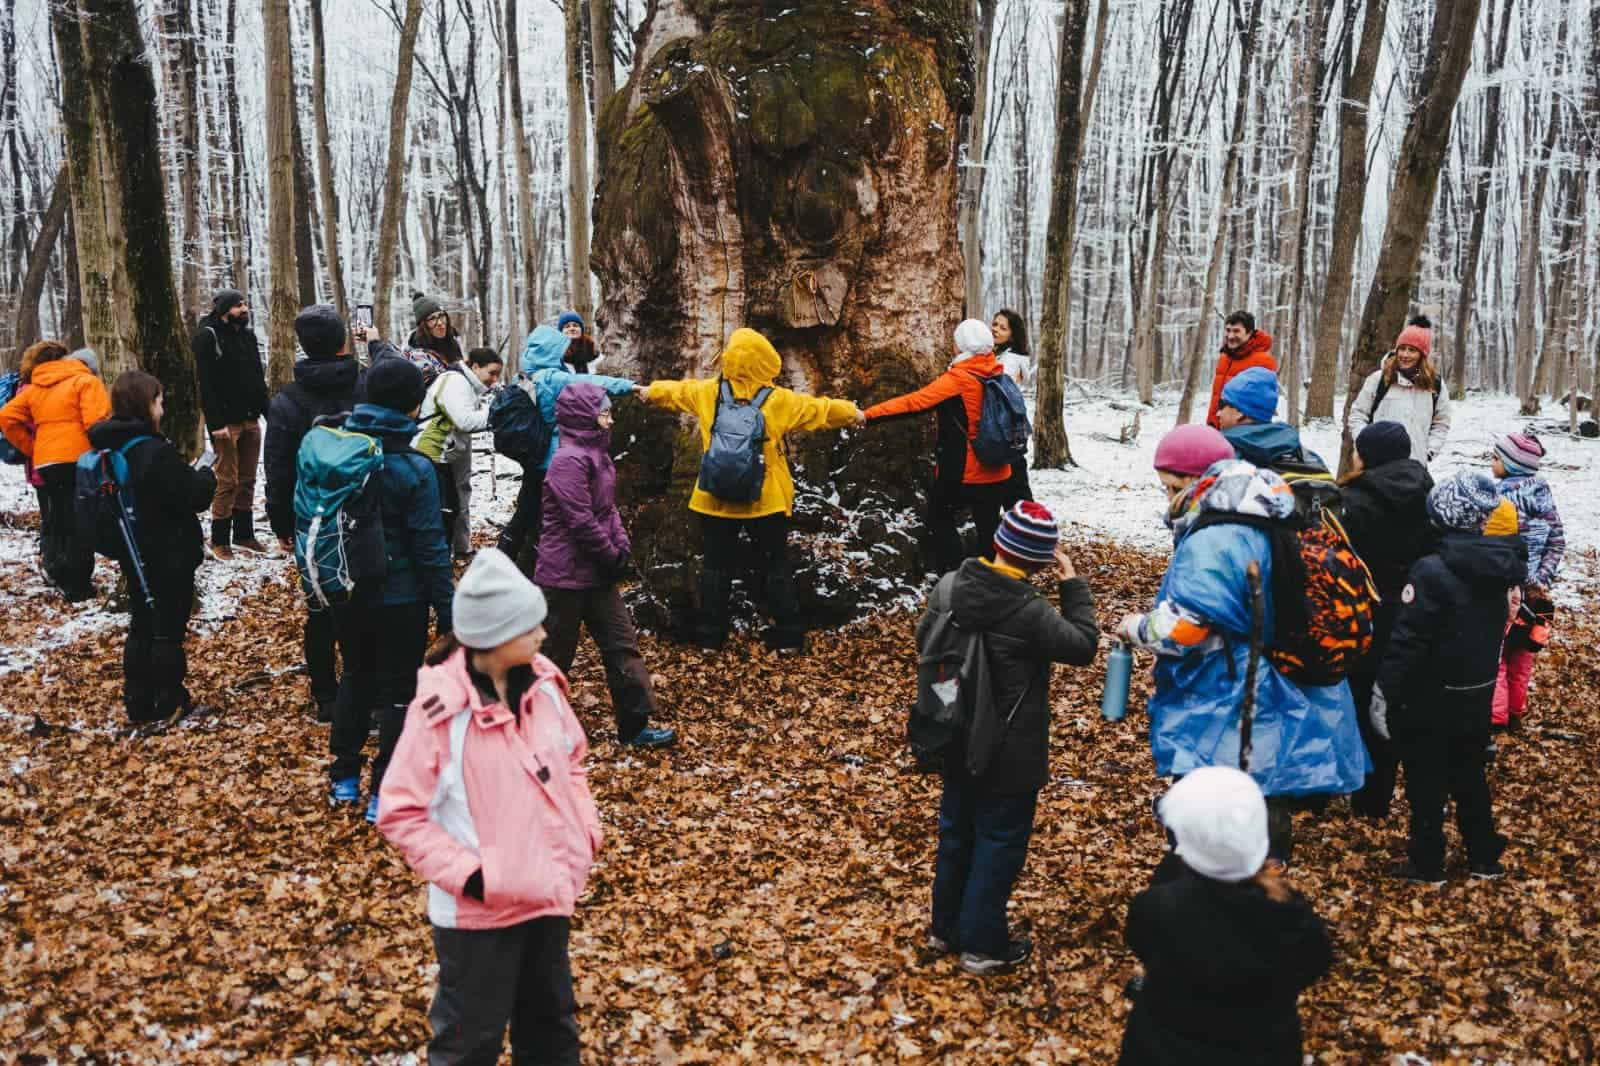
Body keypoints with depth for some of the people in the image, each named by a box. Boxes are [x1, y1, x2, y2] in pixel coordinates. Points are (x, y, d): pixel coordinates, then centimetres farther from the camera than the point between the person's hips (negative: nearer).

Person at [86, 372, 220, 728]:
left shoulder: (111, 448, 4)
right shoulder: (156, 453, -23)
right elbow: (193, 495, -19)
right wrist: (207, 477, 1)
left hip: (135, 557, 8)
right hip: (170, 558, -8)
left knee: (141, 629, 15)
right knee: (168, 632, 3)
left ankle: (138, 705, 21)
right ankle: (169, 706, 13)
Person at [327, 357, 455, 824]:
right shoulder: (413, 469, -18)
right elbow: (430, 547, -16)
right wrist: (447, 609, -9)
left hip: (346, 593, 5)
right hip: (399, 598, -5)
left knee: (356, 677, 22)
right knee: (398, 691, 6)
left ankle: (344, 777, 31)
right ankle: (385, 796, 9)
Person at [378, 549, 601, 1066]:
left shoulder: (543, 683, -6)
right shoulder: (440, 709, -22)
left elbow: (572, 760, 11)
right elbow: (399, 812, -16)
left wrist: (585, 834, 1)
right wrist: (466, 874, -20)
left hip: (549, 892, 6)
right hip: (479, 908, -5)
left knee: (551, 1023, 25)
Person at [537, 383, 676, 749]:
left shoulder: (595, 454, 12)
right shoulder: (569, 460, -19)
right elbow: (581, 521, -24)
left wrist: (621, 549, 0)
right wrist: (614, 557, -14)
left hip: (598, 573, 9)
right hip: (566, 575, -9)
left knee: (622, 643, 7)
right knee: (554, 652, 5)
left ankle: (635, 725, 12)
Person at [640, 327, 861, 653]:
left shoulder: (707, 392, -3)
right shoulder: (780, 400, -9)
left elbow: (676, 390, 16)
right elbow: (820, 409, 4)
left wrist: (650, 392, 37)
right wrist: (852, 413, 22)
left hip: (717, 499, 2)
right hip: (767, 501, -1)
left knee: (716, 566, 13)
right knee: (776, 566, 9)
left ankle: (709, 635, 16)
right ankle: (788, 637, 10)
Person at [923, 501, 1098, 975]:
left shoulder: (950, 585, -8)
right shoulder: (1029, 612, -26)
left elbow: (925, 638, 7)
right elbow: (1083, 646, -12)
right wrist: (1072, 586, -6)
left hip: (958, 743, 7)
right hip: (1009, 756, -6)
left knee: (956, 831, 21)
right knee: (1000, 843, 9)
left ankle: (946, 927, 36)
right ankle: (983, 945, 21)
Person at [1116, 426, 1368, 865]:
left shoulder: (1212, 542, -22)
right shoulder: (1269, 525, 10)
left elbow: (1184, 628, -25)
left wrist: (1138, 627, -6)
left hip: (1226, 729, -10)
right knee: (1268, 817, 22)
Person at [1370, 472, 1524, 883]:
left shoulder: (1432, 571, -25)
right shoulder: (1500, 566, -4)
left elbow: (1408, 640, -23)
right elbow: (1496, 627, 9)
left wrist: (1384, 692, -17)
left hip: (1429, 700, -6)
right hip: (1479, 695, 6)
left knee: (1426, 783, 7)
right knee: (1470, 776, 21)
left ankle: (1426, 864, 17)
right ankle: (1484, 858, 31)